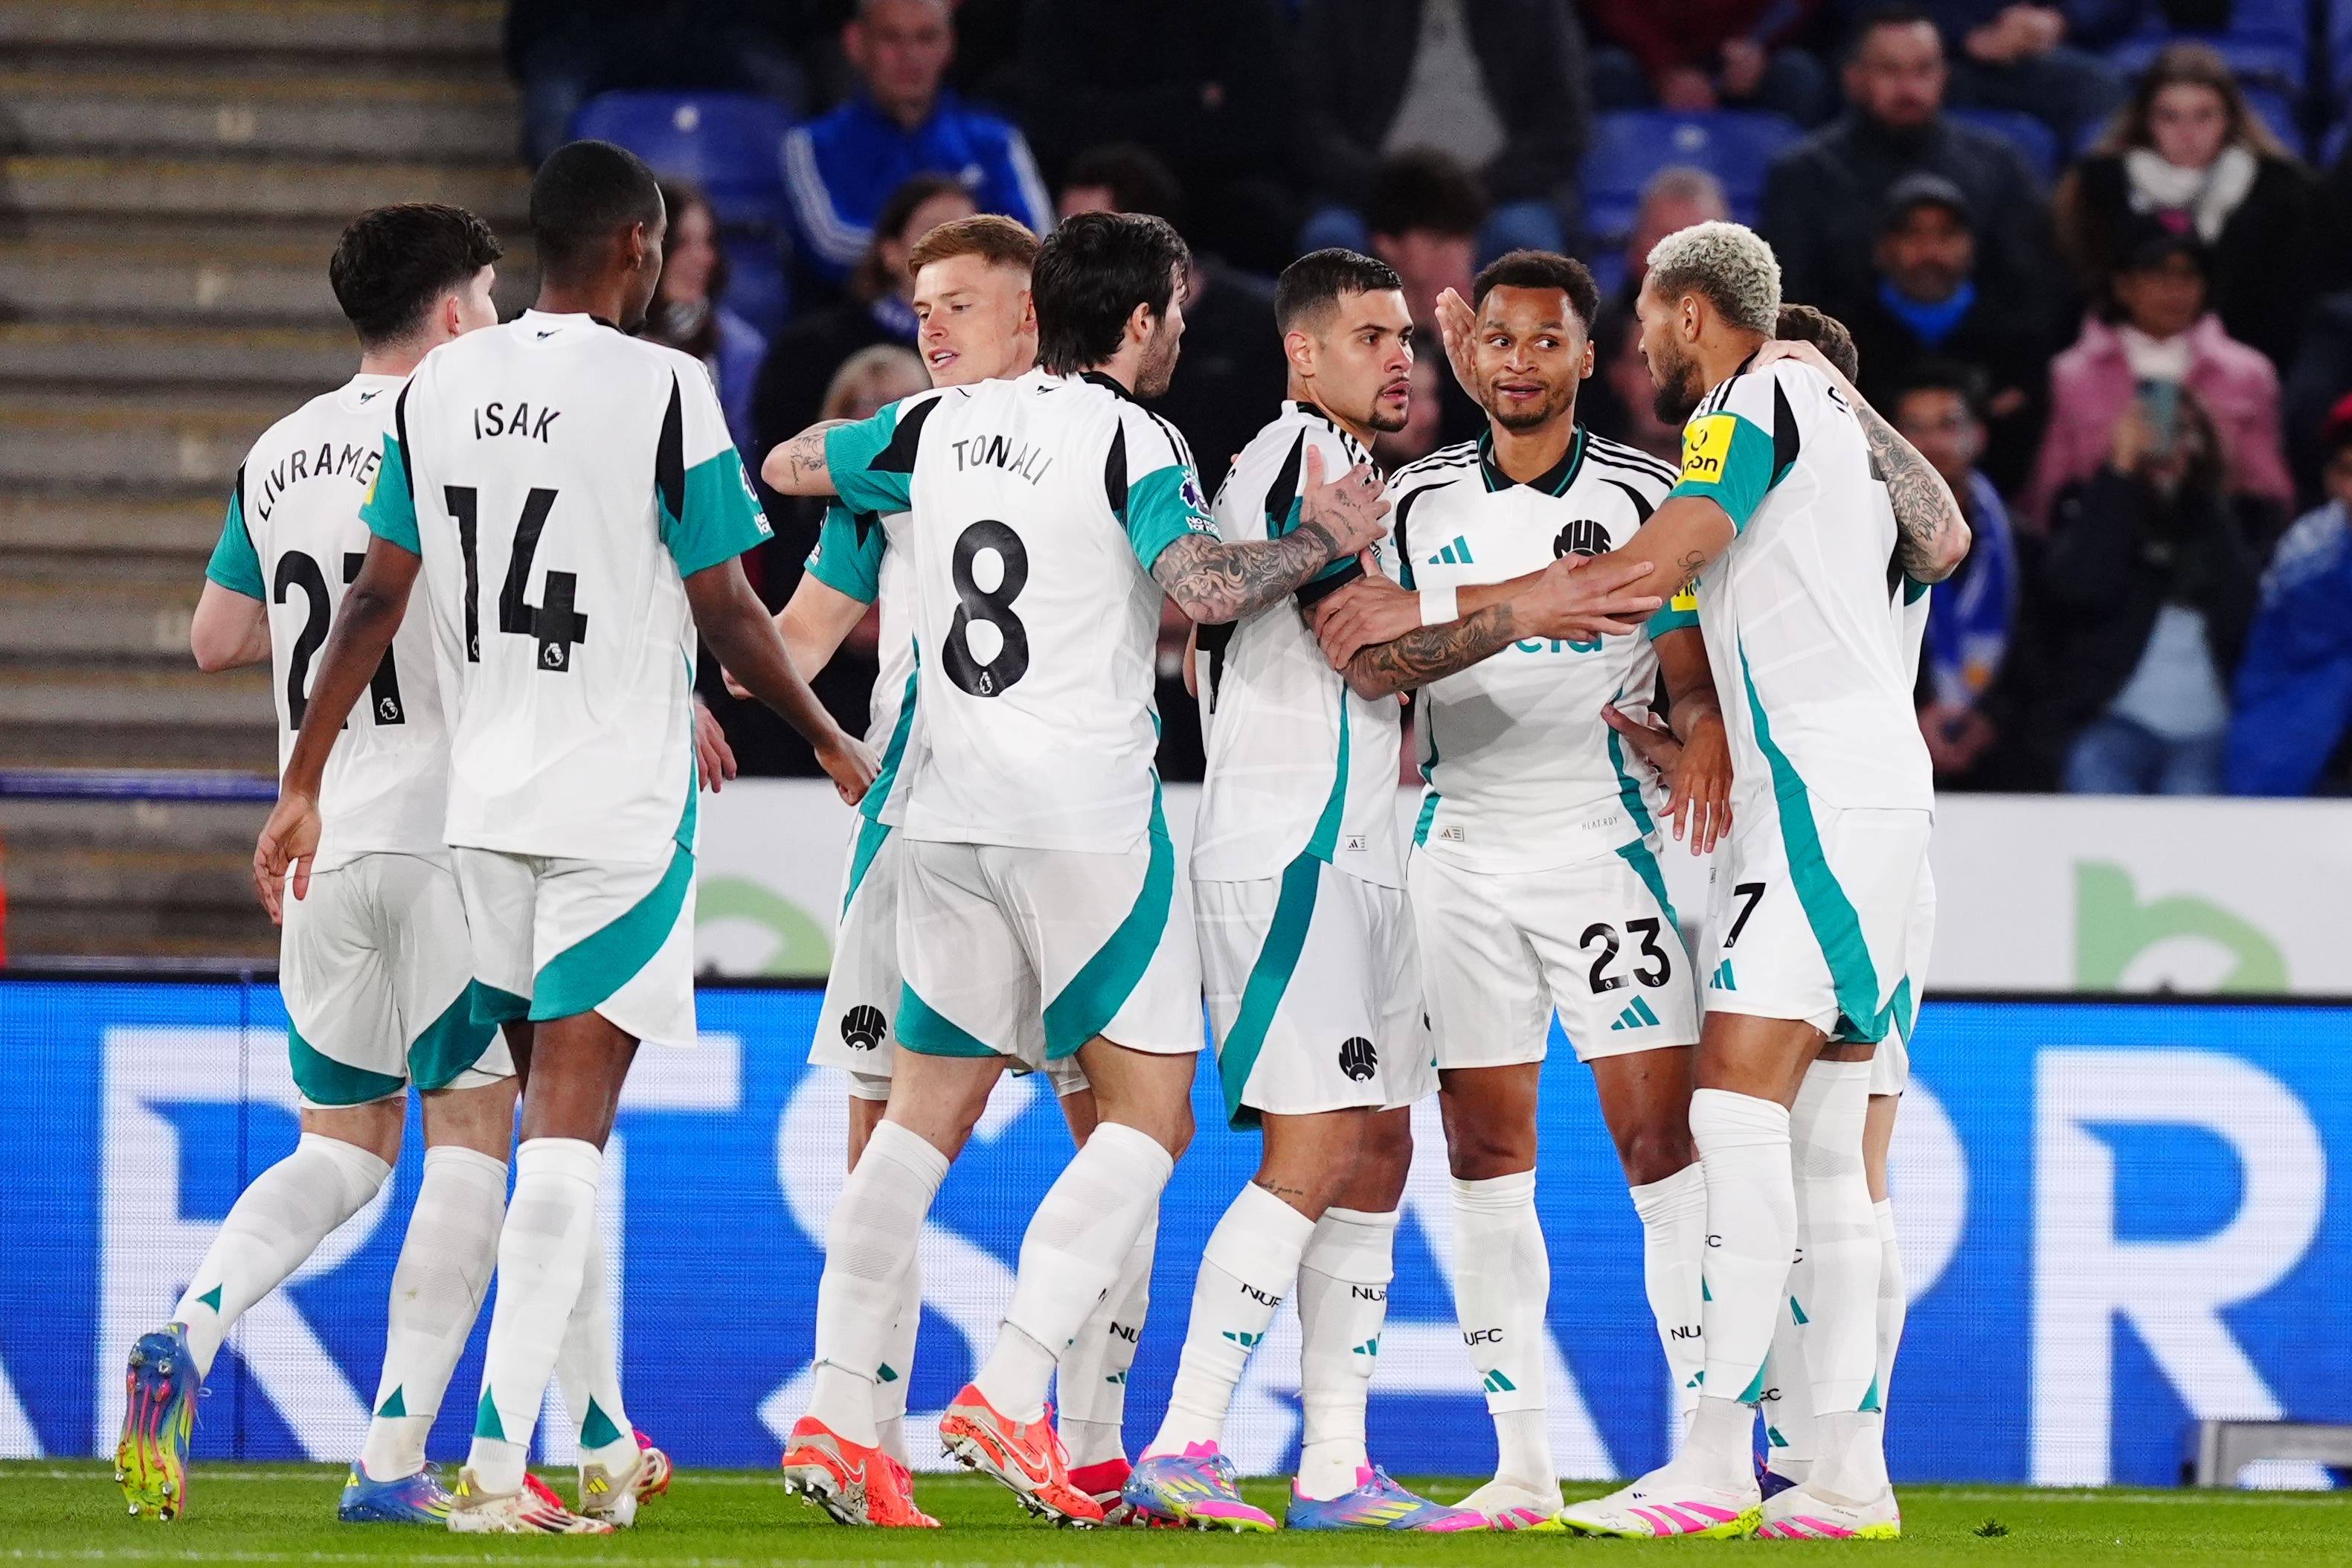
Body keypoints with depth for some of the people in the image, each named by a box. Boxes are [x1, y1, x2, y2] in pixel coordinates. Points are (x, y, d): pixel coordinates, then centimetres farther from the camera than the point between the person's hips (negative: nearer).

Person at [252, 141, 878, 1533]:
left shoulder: (439, 389, 4)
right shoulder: (663, 389, -11)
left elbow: (375, 597, 5)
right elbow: (727, 610, -8)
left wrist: (304, 783, 12)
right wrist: (833, 740, 8)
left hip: (483, 799, 5)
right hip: (622, 803, -5)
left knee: (556, 1115, 18)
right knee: (570, 1128, -8)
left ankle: (599, 1444, 24)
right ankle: (496, 1461, -18)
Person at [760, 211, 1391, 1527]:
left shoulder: (942, 424, 9)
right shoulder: (1131, 441, -8)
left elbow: (788, 465, 23)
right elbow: (1209, 588, -22)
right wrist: (1329, 540, -7)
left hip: (951, 818, 6)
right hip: (1090, 813, -6)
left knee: (926, 1114, 11)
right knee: (1151, 1114, 1)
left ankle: (839, 1416, 3)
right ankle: (1010, 1397, -11)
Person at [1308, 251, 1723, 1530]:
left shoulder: (1646, 498, 2)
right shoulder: (1421, 500, 9)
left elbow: (1694, 674, 1)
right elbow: (1367, 660, -1)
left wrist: (1705, 735, -23)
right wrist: (1503, 624, -20)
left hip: (1607, 842, -3)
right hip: (1464, 845, 3)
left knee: (1662, 1138, -10)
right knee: (1485, 1153, 3)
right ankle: (1521, 1461, 7)